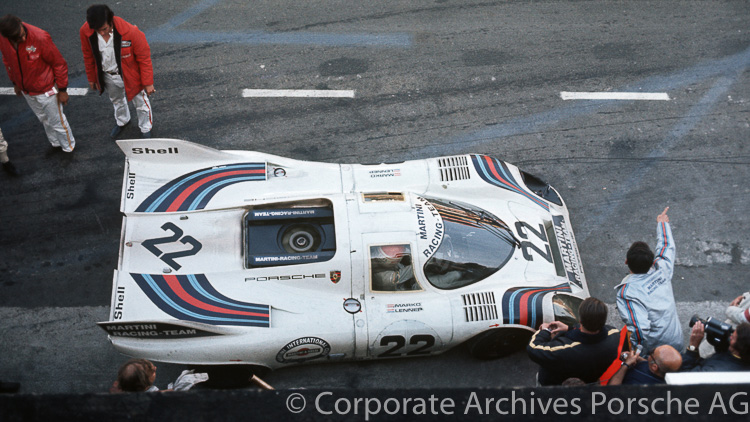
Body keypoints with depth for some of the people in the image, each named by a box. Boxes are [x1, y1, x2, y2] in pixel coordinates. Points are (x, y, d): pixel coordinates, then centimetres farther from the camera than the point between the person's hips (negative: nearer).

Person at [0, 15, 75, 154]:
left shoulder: (40, 38, -33)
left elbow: (59, 63, -21)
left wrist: (62, 90, -14)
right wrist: (15, 83, 14)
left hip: (46, 90, -5)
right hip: (26, 90, 5)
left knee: (57, 120, 13)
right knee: (43, 119, 26)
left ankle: (69, 148, 36)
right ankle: (55, 143, 50)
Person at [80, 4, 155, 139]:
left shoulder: (130, 32, -36)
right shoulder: (85, 32, -24)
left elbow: (144, 58, -22)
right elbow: (89, 57, -4)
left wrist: (148, 83, -14)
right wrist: (91, 79, 8)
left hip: (130, 76, -3)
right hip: (107, 76, 4)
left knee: (141, 103, 19)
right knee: (117, 101, 31)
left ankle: (145, 128, 47)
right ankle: (122, 122, 61)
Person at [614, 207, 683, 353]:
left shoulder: (626, 292, -21)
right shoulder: (662, 271, -5)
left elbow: (640, 330, -30)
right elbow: (666, 246, 17)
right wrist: (663, 223, 35)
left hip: (653, 351, -6)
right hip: (677, 344, 6)